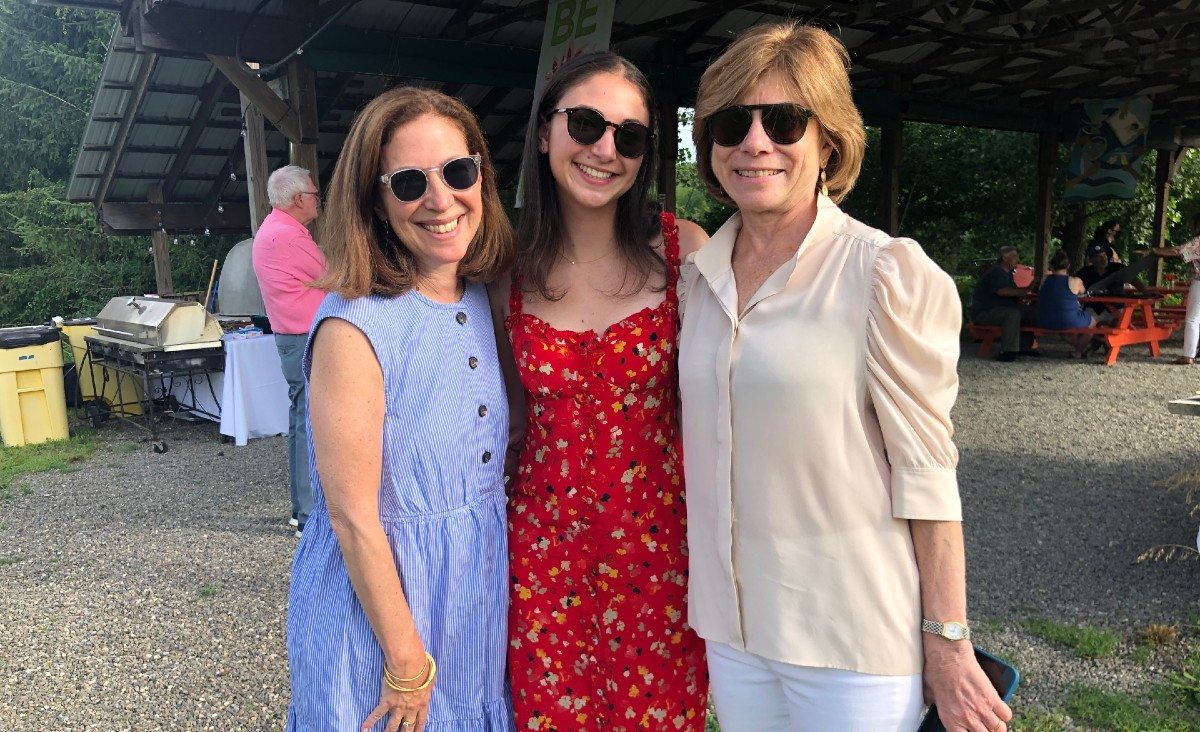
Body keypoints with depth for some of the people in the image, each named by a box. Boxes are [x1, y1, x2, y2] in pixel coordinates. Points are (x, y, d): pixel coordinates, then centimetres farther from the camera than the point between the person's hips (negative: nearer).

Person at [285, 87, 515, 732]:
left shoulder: (486, 302, -1)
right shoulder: (354, 327, -22)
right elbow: (353, 517, -20)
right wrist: (406, 660, -15)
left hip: (480, 593, 6)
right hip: (378, 601, -6)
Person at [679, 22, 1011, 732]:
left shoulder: (889, 274, -12)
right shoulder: (701, 278, 4)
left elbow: (926, 473, -12)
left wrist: (948, 644, -11)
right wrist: (696, 583, 13)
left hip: (854, 638, -5)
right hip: (729, 622, 5)